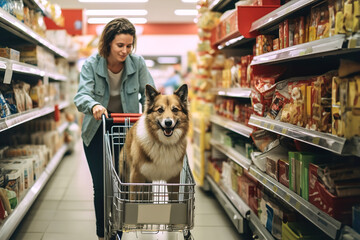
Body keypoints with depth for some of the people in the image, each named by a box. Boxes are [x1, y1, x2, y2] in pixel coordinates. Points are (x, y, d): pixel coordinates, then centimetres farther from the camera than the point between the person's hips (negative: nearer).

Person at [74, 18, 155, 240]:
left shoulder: (138, 63, -10)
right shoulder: (91, 65, -13)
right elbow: (82, 95, -25)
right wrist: (94, 105, -47)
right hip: (97, 133, -1)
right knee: (101, 186, 2)